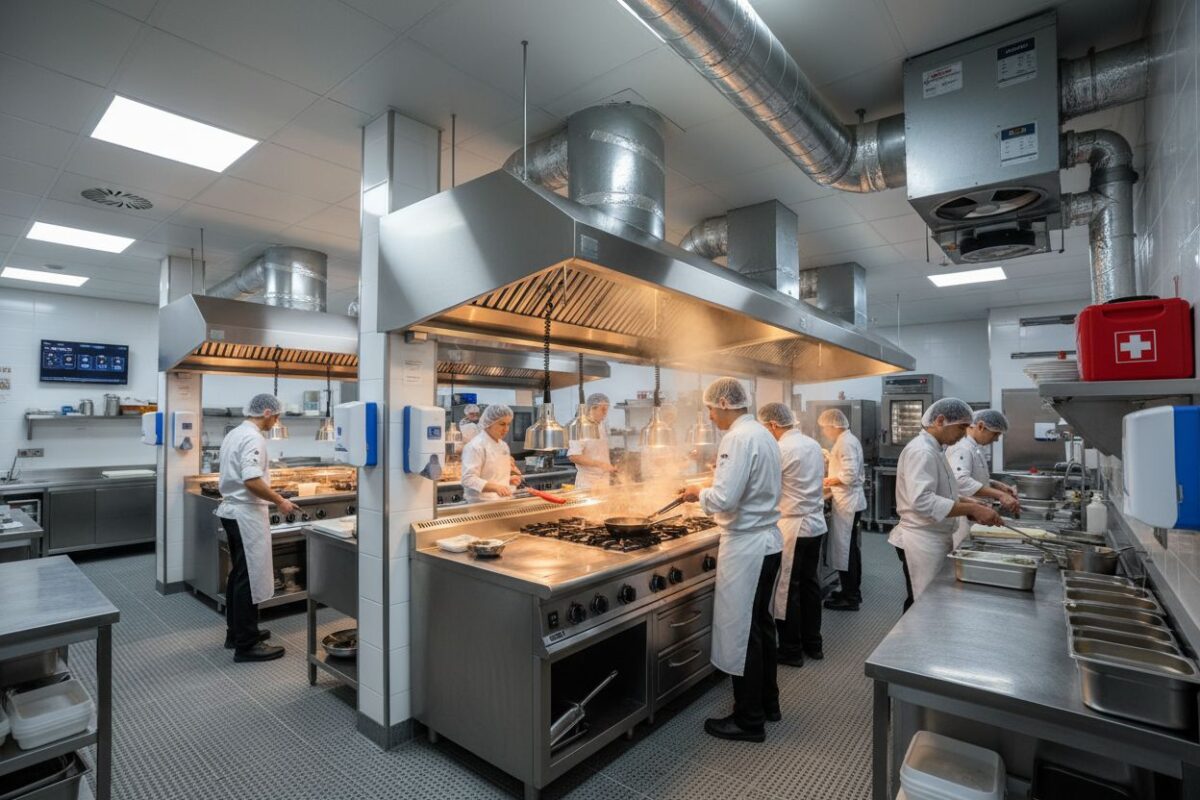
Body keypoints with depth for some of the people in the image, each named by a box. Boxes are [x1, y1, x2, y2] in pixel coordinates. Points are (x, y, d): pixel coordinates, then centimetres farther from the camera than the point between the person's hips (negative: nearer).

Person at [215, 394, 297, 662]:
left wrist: (271, 498, 23)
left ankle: (236, 632, 29)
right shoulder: (253, 438, -19)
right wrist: (280, 502, -16)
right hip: (246, 514, -11)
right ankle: (246, 645, 4)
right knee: (250, 577, -3)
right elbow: (251, 481, -27)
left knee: (239, 574, 18)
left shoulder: (234, 434, 13)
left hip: (232, 510, 11)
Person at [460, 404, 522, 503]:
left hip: (503, 501, 6)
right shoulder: (475, 446, -12)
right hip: (483, 504, -6)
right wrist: (495, 487, -30)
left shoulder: (503, 445, 12)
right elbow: (468, 479, -19)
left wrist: (509, 480, 4)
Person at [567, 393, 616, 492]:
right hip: (588, 482, -6)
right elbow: (574, 457, -20)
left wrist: (609, 467, 5)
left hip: (604, 480, 6)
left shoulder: (603, 427, 9)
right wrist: (600, 464, -22)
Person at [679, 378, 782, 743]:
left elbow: (724, 499, -26)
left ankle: (748, 720, 19)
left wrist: (698, 493, -8)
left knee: (741, 632, 4)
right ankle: (767, 703, 37)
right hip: (767, 541, 10)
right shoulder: (762, 434, 10)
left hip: (746, 546, -10)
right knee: (760, 625, 21)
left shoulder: (739, 438, -20)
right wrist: (708, 491, 13)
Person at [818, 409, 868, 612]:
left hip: (847, 503, -10)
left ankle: (850, 598, 9)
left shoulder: (845, 442, -18)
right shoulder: (848, 439, 13)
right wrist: (831, 481, 10)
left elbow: (850, 475, -25)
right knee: (850, 549, 17)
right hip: (851, 502, 10)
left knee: (845, 550, -1)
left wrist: (828, 481, -11)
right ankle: (853, 592, 28)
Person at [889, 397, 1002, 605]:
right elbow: (922, 501, -30)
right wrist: (972, 509, -27)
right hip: (922, 542, -10)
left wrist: (970, 504, 7)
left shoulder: (933, 449, 14)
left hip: (934, 540, 10)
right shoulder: (921, 451, -20)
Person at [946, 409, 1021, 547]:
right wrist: (999, 494, -38)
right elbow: (960, 481, -36)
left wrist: (999, 486, 7)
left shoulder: (974, 447, 14)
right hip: (962, 519, -10)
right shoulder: (961, 448, -19)